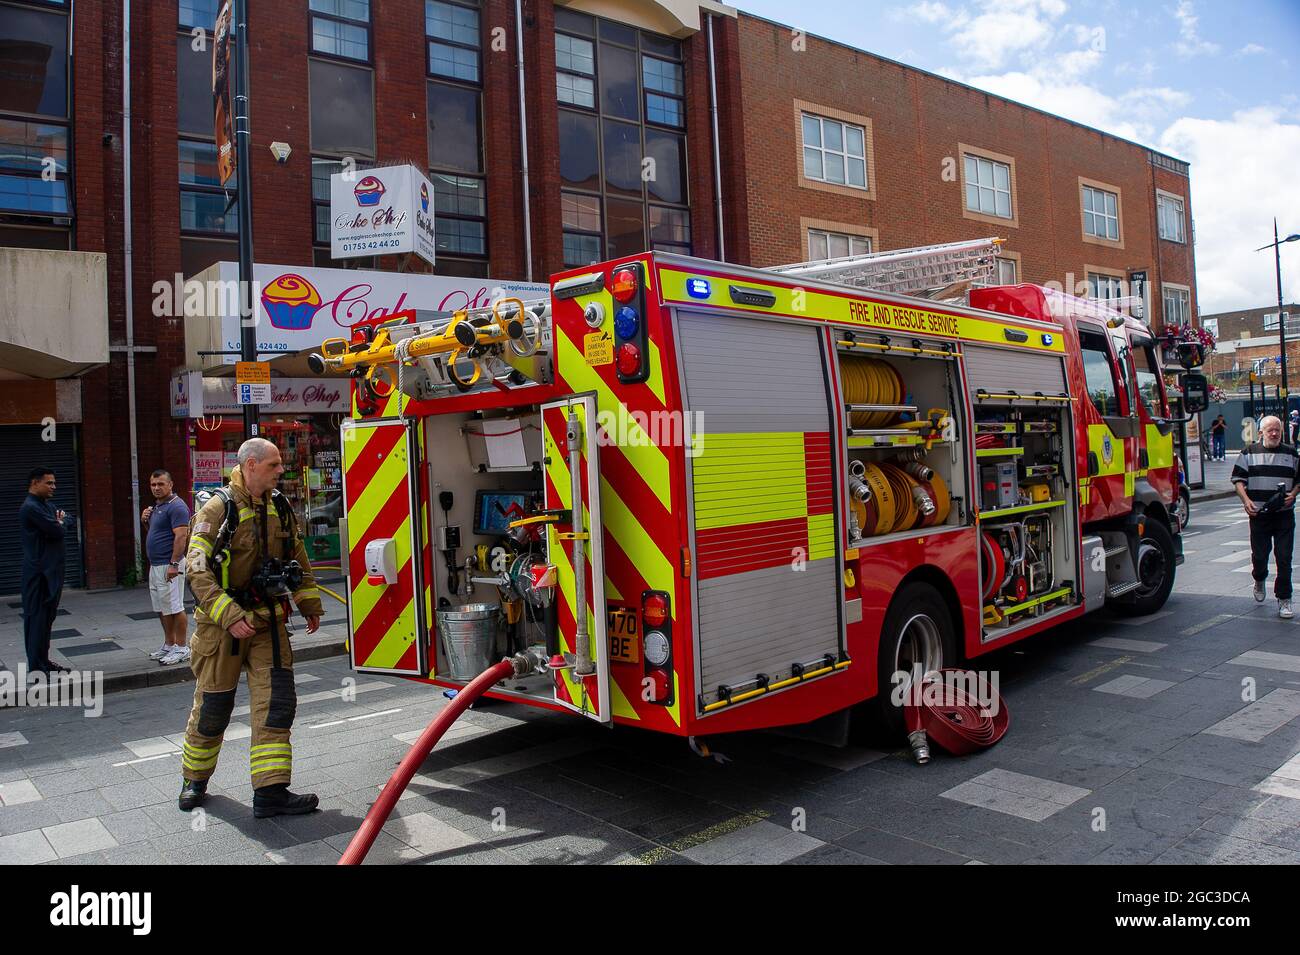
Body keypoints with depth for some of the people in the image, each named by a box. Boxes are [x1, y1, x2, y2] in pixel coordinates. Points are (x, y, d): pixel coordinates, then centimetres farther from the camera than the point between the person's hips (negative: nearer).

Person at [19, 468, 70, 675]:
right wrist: (59, 523, 1)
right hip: (39, 573, -10)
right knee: (37, 617, -4)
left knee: (47, 617, 14)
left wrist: (59, 522, -4)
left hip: (51, 571, 10)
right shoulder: (31, 508, -15)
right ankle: (36, 667, 1)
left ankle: (43, 662, 22)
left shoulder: (46, 505, 16)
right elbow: (57, 531, -19)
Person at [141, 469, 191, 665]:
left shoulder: (176, 506, -13)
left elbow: (181, 536, -20)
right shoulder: (156, 506, 17)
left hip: (168, 566, -10)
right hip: (155, 566, 10)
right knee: (161, 609, 15)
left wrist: (174, 564, -26)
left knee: (174, 607, -5)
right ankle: (169, 644, 25)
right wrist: (145, 521, 7)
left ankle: (181, 649, 1)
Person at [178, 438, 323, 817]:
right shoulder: (218, 508, -12)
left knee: (277, 701, -4)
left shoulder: (279, 507, 6)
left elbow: (298, 558, 17)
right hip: (221, 625, -4)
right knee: (213, 707, 8)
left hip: (268, 621, 5)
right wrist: (230, 617, -24)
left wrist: (310, 606, 17)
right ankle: (194, 780, 32)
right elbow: (198, 570, -17)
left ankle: (270, 791, 1)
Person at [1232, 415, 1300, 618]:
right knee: (1259, 554, 7)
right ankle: (1259, 580, 39)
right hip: (1259, 514, -1)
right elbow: (1238, 479, 3)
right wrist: (1246, 500, -11)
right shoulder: (1249, 452, 4)